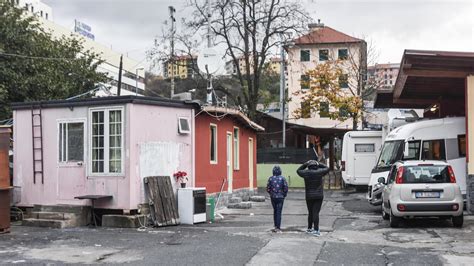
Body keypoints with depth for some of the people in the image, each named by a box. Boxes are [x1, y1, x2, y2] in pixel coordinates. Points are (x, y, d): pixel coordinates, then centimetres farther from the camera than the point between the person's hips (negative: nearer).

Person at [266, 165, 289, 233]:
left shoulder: (271, 178, -3)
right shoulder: (282, 178, -7)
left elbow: (268, 189, -3)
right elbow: (286, 188, -10)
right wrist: (284, 195, 6)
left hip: (273, 197, 2)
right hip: (280, 197, -2)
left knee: (275, 211, 16)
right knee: (279, 212, 1)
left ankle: (276, 226, 19)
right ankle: (278, 228, -1)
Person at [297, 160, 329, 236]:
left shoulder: (306, 173, -4)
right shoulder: (319, 172, -7)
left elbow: (298, 170, 17)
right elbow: (327, 169, 12)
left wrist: (305, 164, 18)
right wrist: (319, 164, 17)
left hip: (309, 196, 2)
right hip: (319, 196, -2)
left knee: (310, 213, 16)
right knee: (316, 213, -5)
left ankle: (309, 228, 27)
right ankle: (316, 230, -13)